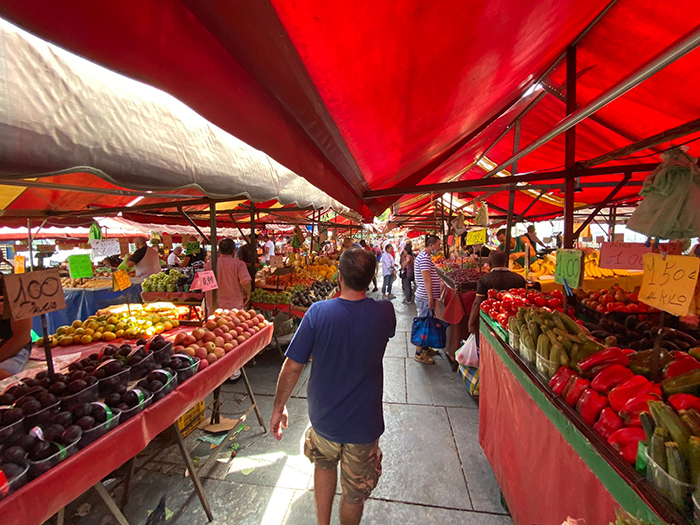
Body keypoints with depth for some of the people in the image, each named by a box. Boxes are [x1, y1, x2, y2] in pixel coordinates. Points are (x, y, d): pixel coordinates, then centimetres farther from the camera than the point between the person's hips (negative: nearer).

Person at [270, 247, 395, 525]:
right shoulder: (384, 312, -19)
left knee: (324, 464, 34)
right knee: (355, 493, 25)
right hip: (364, 423, 0)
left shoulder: (318, 312, -22)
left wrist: (278, 408, -1)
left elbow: (292, 367, -16)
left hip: (323, 418, 1)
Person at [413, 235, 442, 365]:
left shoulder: (426, 256, 16)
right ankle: (419, 353, 7)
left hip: (427, 296, 10)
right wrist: (430, 297, -23)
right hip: (425, 297, -10)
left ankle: (425, 348, 31)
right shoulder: (424, 258, -18)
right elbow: (426, 279, -23)